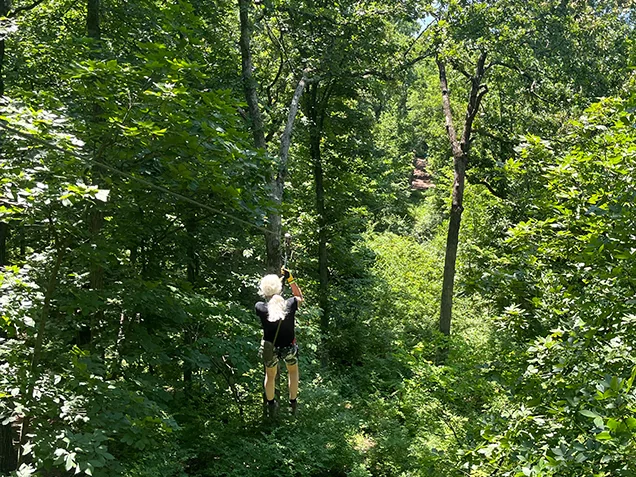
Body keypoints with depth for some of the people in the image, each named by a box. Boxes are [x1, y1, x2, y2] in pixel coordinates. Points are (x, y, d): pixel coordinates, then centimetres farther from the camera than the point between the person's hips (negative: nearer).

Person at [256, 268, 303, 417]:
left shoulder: (260, 308, -24)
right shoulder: (290, 305, -23)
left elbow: (268, 300, 1)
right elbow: (299, 297, 2)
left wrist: (281, 279, 4)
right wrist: (290, 279, -3)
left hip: (270, 349, 0)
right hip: (289, 348, 0)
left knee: (270, 375, 29)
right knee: (293, 371, 33)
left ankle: (271, 407, 48)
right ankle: (293, 403, 44)